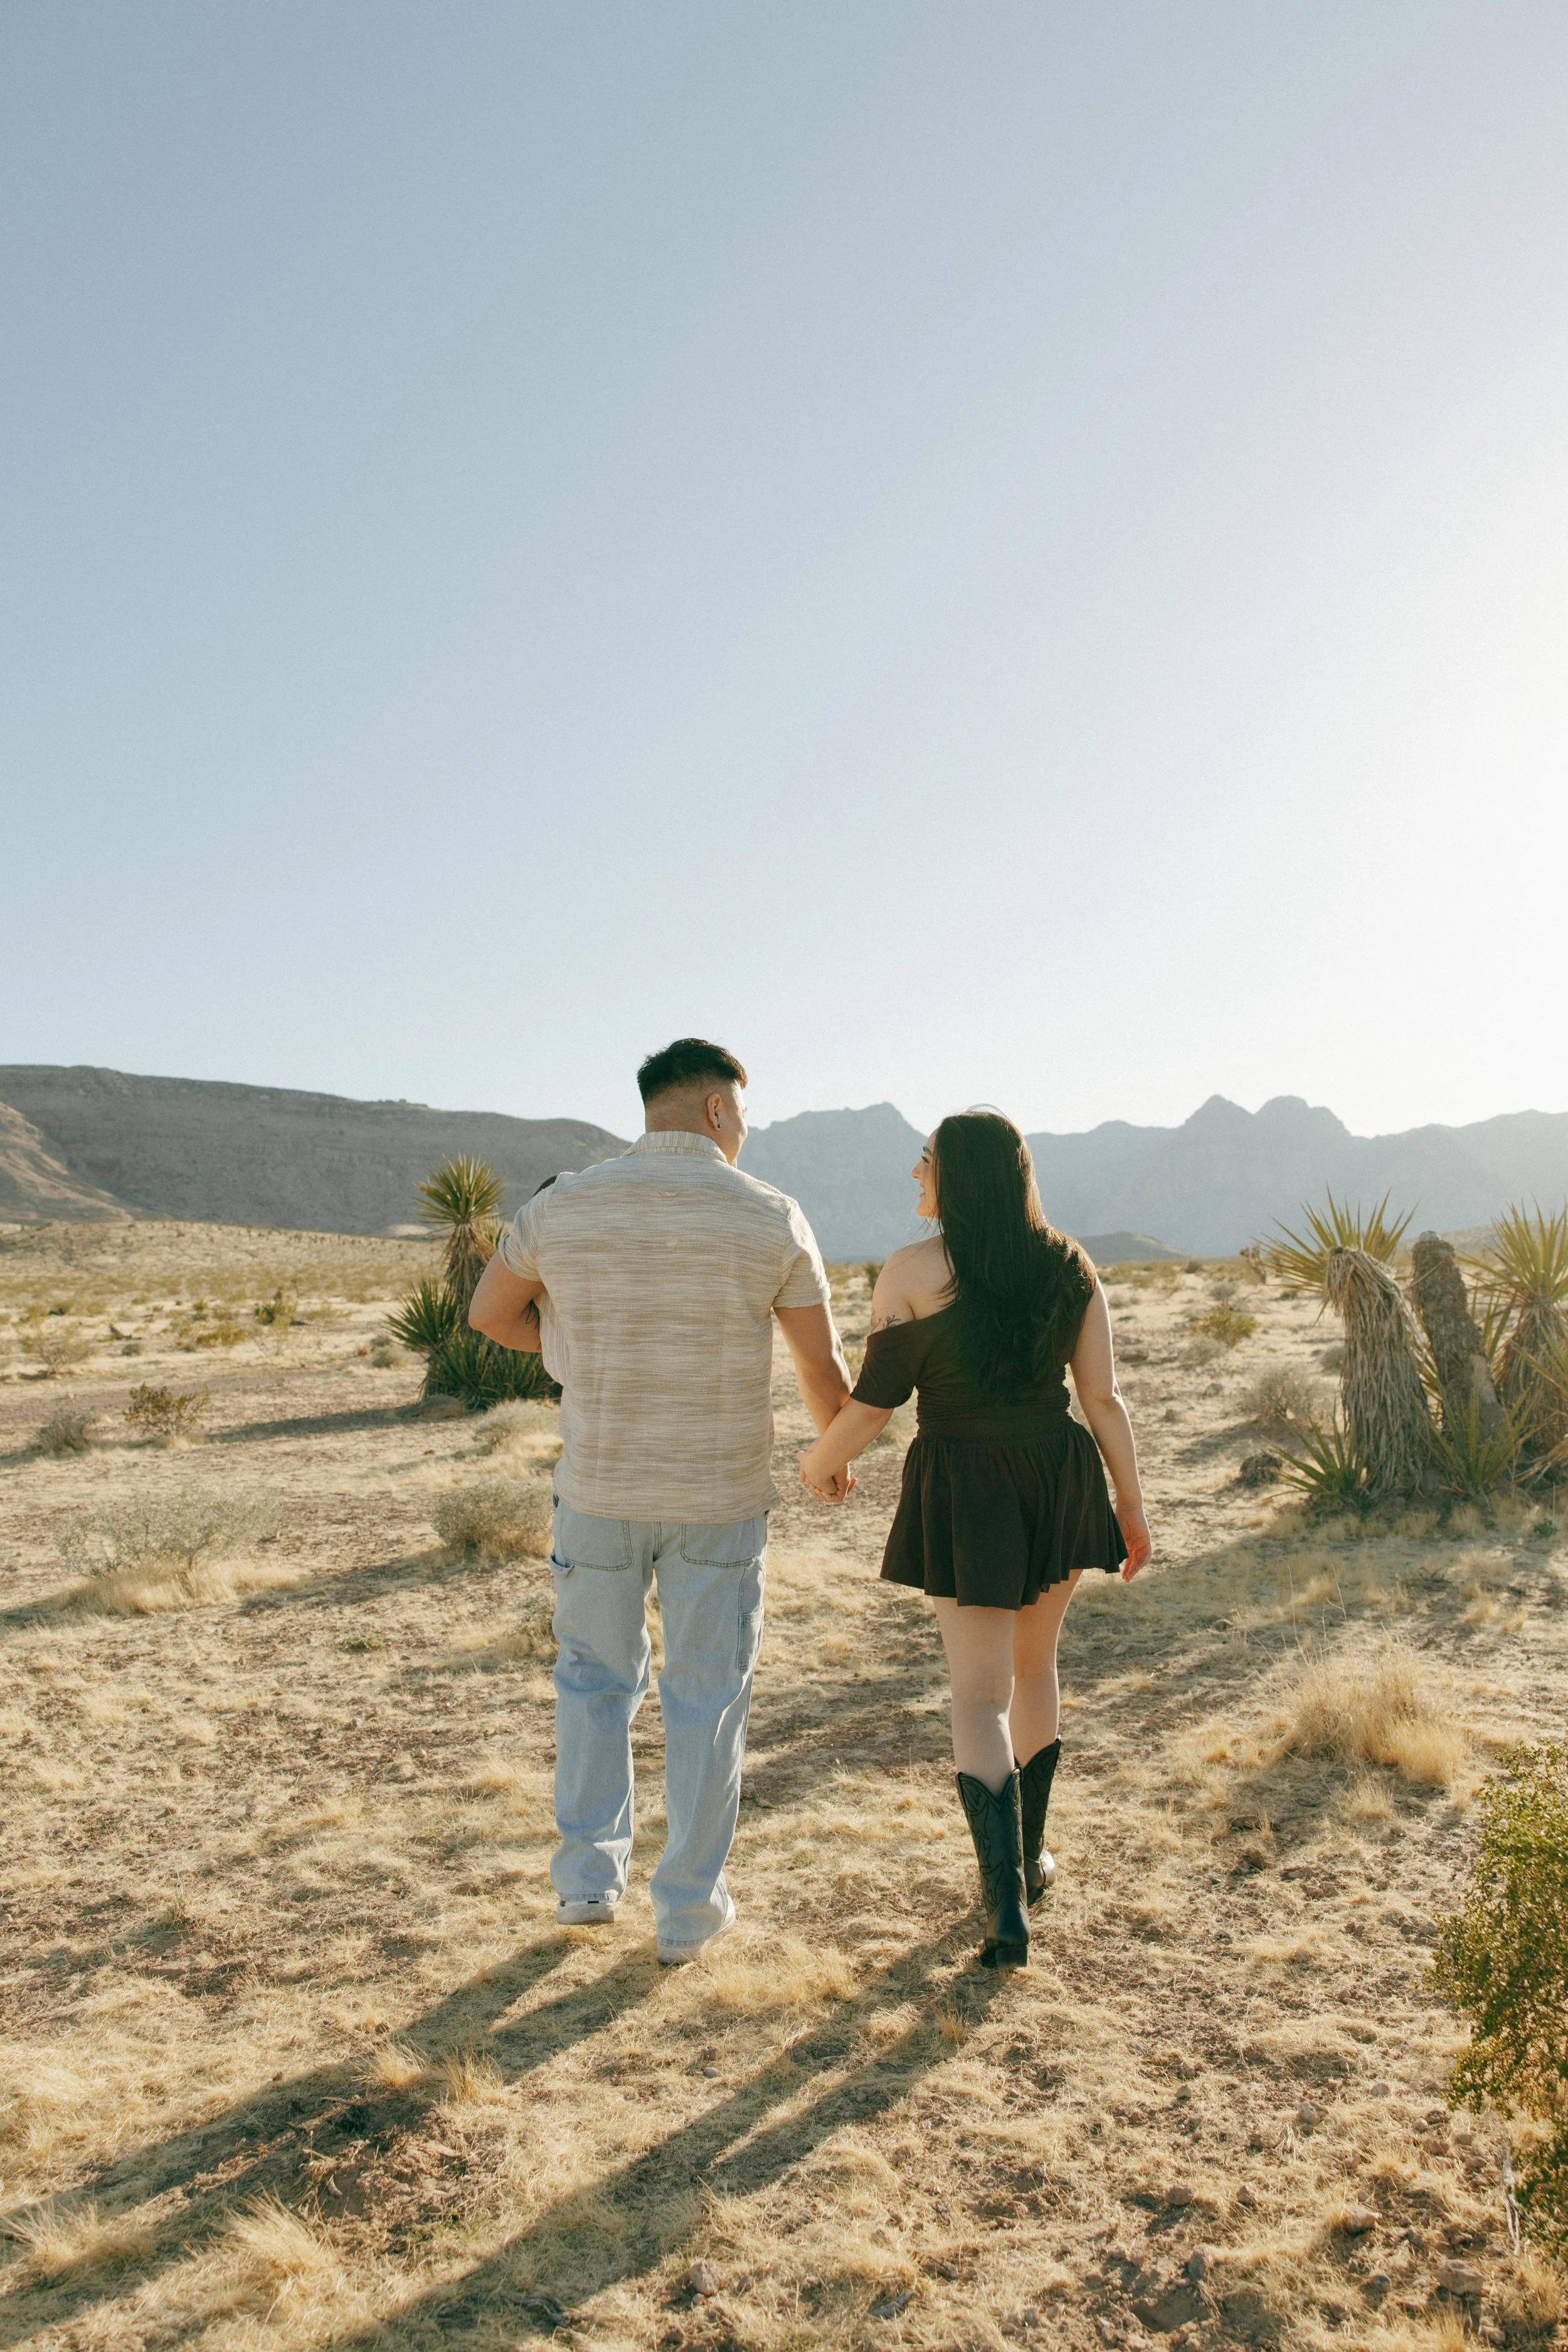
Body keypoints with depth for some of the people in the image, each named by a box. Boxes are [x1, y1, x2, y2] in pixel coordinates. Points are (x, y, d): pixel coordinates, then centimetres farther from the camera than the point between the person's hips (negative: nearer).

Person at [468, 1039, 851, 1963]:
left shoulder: (564, 1205, -6)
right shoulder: (771, 1217, -9)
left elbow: (490, 1314, 10)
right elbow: (824, 1366, -1)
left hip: (599, 1490, 2)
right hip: (720, 1500, -1)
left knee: (596, 1678, 22)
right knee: (707, 1700, 13)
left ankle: (589, 1878, 25)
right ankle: (690, 1907, 23)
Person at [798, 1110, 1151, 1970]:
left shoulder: (912, 1272, -13)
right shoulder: (1068, 1265, -1)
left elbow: (872, 1404, -10)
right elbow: (1103, 1395, -1)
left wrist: (821, 1462, 10)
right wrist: (1131, 1503, 9)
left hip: (965, 1489, -4)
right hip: (1059, 1477, 4)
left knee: (980, 1695, 5)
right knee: (1034, 1662, 23)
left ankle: (1007, 1906, -2)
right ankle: (1029, 1854, 36)